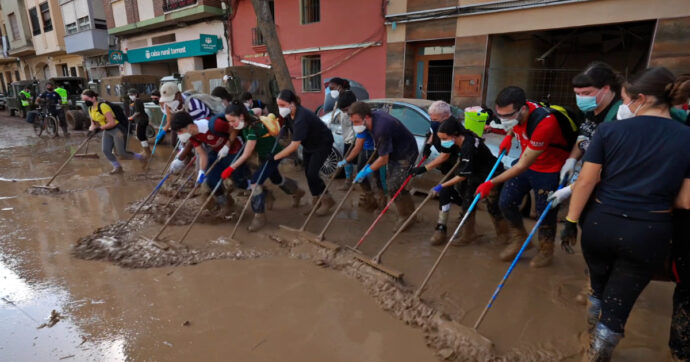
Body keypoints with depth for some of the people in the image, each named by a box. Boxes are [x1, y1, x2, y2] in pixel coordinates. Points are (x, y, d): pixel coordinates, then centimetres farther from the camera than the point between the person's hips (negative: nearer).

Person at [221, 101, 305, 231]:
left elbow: (246, 155, -31)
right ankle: (297, 192, 54)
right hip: (263, 155, 9)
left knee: (255, 182, -19)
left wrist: (231, 168, -26)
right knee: (276, 179, 26)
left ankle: (259, 216, -6)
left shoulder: (253, 128, -35)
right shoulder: (246, 123, -13)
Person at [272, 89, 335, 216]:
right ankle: (316, 201, 20)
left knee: (312, 173, -13)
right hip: (309, 143, 8)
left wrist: (276, 156, -35)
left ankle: (327, 200, 5)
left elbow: (294, 145, -38)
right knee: (307, 172, 6)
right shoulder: (289, 114, -11)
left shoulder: (301, 117, -36)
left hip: (322, 143, -8)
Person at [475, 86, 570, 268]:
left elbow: (523, 165, -32)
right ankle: (520, 239, 29)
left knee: (545, 212, 5)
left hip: (549, 170, -7)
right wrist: (508, 136, -3)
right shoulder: (515, 112, -16)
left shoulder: (544, 123, -37)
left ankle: (546, 252, 31)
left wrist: (491, 183, -29)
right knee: (506, 202, 5)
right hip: (526, 162, 7)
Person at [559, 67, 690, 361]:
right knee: (618, 303, 12)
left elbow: (586, 182, -9)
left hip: (600, 224, 1)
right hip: (649, 234, -1)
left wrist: (571, 222, 0)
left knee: (598, 289, 25)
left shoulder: (609, 130, -8)